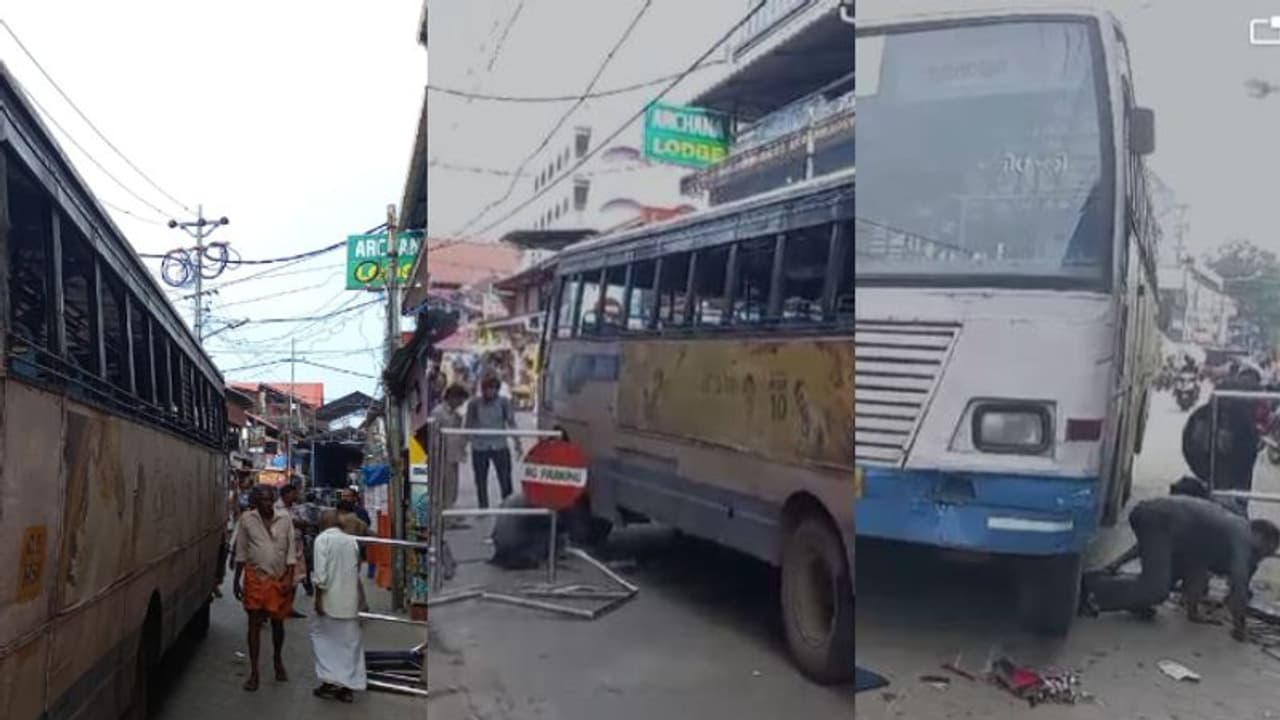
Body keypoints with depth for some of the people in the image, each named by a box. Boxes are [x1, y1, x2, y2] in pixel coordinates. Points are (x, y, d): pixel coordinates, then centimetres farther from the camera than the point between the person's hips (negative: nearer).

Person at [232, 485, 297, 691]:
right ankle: (254, 672, 8)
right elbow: (241, 552, 2)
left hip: (279, 579, 1)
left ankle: (278, 660, 35)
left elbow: (291, 551, 0)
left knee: (278, 623, 13)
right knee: (254, 624, 1)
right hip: (255, 578, -1)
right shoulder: (247, 519, -3)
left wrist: (290, 579, -6)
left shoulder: (285, 520, -1)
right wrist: (236, 580, 1)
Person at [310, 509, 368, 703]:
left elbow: (321, 572, -14)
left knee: (322, 637, 10)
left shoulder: (322, 538, -7)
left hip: (331, 599, -5)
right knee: (350, 642, 9)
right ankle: (347, 685, 10)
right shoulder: (351, 540, 9)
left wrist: (318, 597, -10)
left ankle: (330, 681, 4)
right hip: (350, 599, 5)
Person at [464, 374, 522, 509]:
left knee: (505, 480, -3)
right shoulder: (474, 404, -2)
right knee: (481, 481, 10)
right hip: (479, 448, 1)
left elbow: (511, 423, 1)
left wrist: (517, 442, -3)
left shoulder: (504, 403, -3)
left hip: (500, 447, -1)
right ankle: (483, 509, 23)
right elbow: (468, 426, 6)